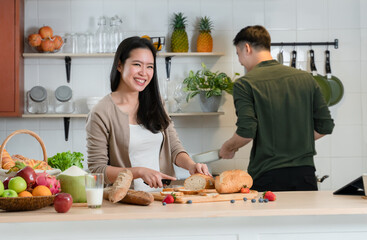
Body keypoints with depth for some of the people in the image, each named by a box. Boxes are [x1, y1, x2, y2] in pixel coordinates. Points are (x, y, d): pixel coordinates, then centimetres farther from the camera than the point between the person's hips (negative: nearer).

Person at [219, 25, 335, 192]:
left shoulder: (245, 84, -6)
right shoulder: (305, 78, 8)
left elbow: (246, 132, -15)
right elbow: (325, 126, 7)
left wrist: (227, 148, 5)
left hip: (267, 177, -4)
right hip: (305, 174, 4)